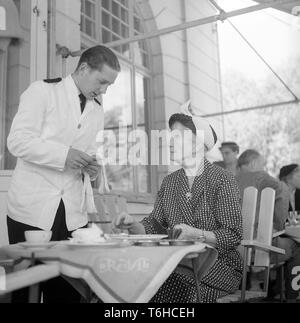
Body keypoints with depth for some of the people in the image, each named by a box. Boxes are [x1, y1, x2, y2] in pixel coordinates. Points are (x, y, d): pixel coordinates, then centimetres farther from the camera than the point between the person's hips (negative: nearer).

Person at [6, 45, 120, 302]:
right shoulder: (43, 91, -2)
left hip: (74, 214, 5)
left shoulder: (98, 111, 16)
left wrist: (92, 168, -1)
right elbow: (18, 141, -10)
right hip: (33, 208, -4)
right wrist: (64, 155, -21)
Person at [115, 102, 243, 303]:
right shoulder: (169, 182, 11)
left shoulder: (222, 180, -7)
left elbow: (233, 236, -11)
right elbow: (155, 226, 5)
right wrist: (133, 226, -16)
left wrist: (196, 234, -27)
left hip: (218, 262, -4)